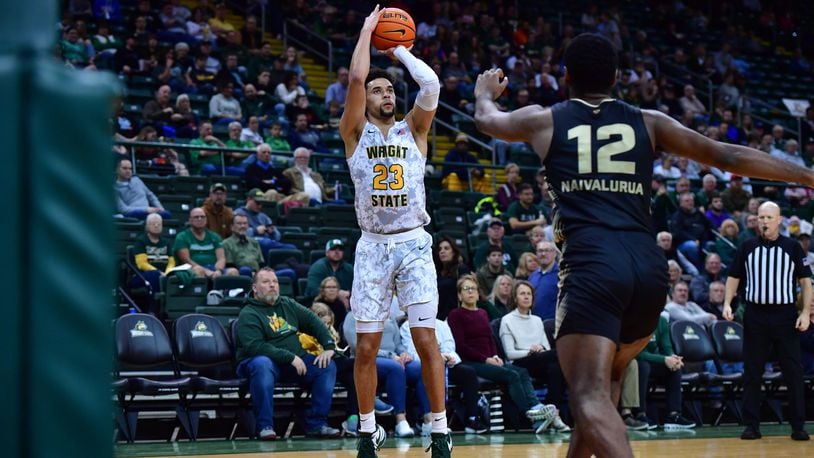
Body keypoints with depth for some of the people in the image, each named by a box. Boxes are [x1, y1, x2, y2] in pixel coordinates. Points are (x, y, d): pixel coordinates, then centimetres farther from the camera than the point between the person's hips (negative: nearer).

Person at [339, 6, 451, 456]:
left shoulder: (414, 130, 8)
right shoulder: (355, 131, 6)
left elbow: (431, 84, -9)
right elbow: (356, 76, -9)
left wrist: (398, 49, 4)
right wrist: (368, 29, 3)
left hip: (414, 244, 0)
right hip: (372, 246, 0)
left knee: (426, 340, -6)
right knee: (366, 347, 2)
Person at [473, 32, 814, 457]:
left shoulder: (544, 120, 16)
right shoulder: (648, 122, 18)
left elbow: (487, 120, 37)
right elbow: (726, 156, 14)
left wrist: (485, 91, 60)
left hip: (593, 264, -4)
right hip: (649, 265, 4)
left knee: (590, 395, -12)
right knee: (605, 376, 28)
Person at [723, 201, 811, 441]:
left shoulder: (792, 247, 3)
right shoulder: (747, 247, 6)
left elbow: (805, 281, 4)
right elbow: (733, 277, 12)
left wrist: (806, 312, -6)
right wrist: (727, 303, -3)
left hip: (785, 315, -1)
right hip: (755, 315, 1)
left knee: (794, 372, -1)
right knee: (752, 373, 4)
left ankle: (798, 426, 6)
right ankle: (752, 425, 10)